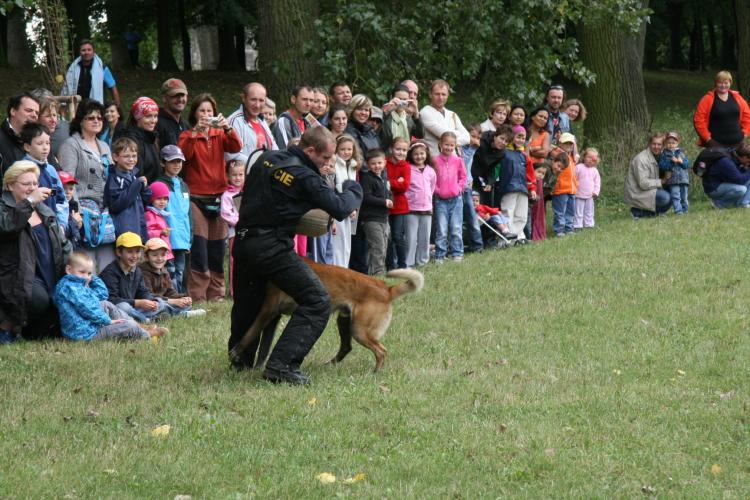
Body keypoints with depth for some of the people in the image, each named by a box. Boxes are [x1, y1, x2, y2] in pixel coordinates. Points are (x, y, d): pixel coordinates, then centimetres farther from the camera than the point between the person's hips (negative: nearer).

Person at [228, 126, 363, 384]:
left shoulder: (267, 159, 11)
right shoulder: (304, 177, -12)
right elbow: (340, 208, -11)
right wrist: (353, 189, 10)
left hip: (243, 241, 8)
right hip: (272, 247, -8)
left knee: (247, 304, 26)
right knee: (317, 302, -8)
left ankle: (240, 360, 42)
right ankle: (282, 364, -17)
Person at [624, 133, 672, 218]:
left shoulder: (656, 157, 11)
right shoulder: (641, 159, -18)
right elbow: (643, 183, -23)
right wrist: (661, 181, -19)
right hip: (637, 194, -10)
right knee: (665, 198, -24)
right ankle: (639, 212, -11)